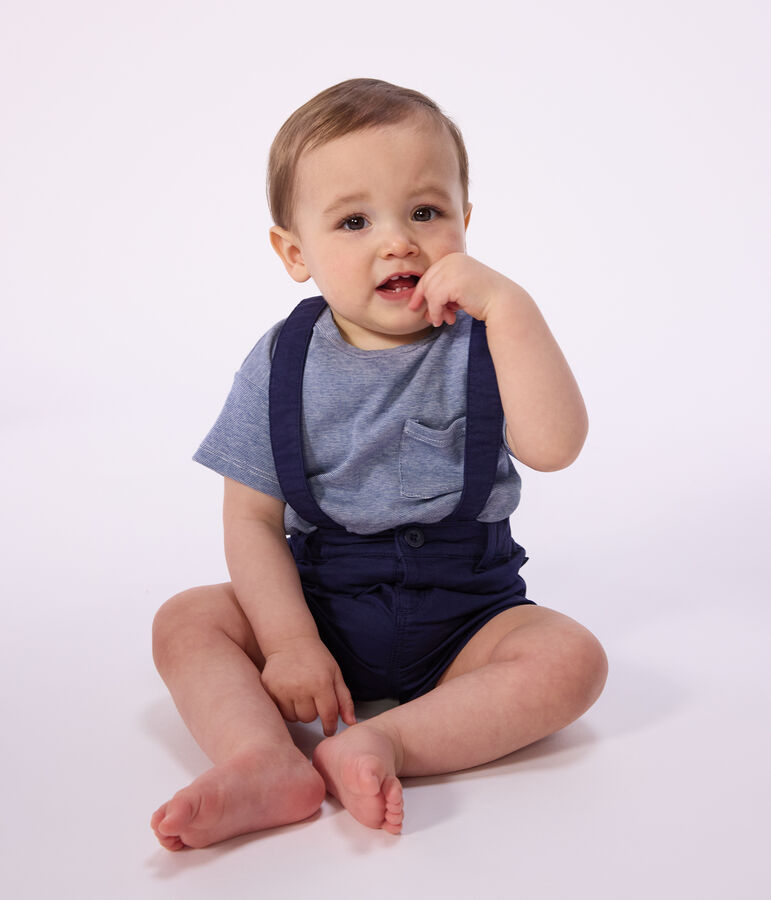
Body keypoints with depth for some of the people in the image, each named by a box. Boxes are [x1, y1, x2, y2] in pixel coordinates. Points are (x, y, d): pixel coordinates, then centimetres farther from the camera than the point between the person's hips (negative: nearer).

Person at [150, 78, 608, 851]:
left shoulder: (481, 345, -7)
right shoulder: (282, 364, -5)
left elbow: (554, 446, -25)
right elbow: (253, 520, -6)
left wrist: (509, 303, -29)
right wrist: (288, 642, -17)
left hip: (463, 616, -1)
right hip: (318, 603, 1)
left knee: (570, 657, -25)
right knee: (185, 620, -15)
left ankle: (381, 744, -35)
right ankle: (265, 762, -37)